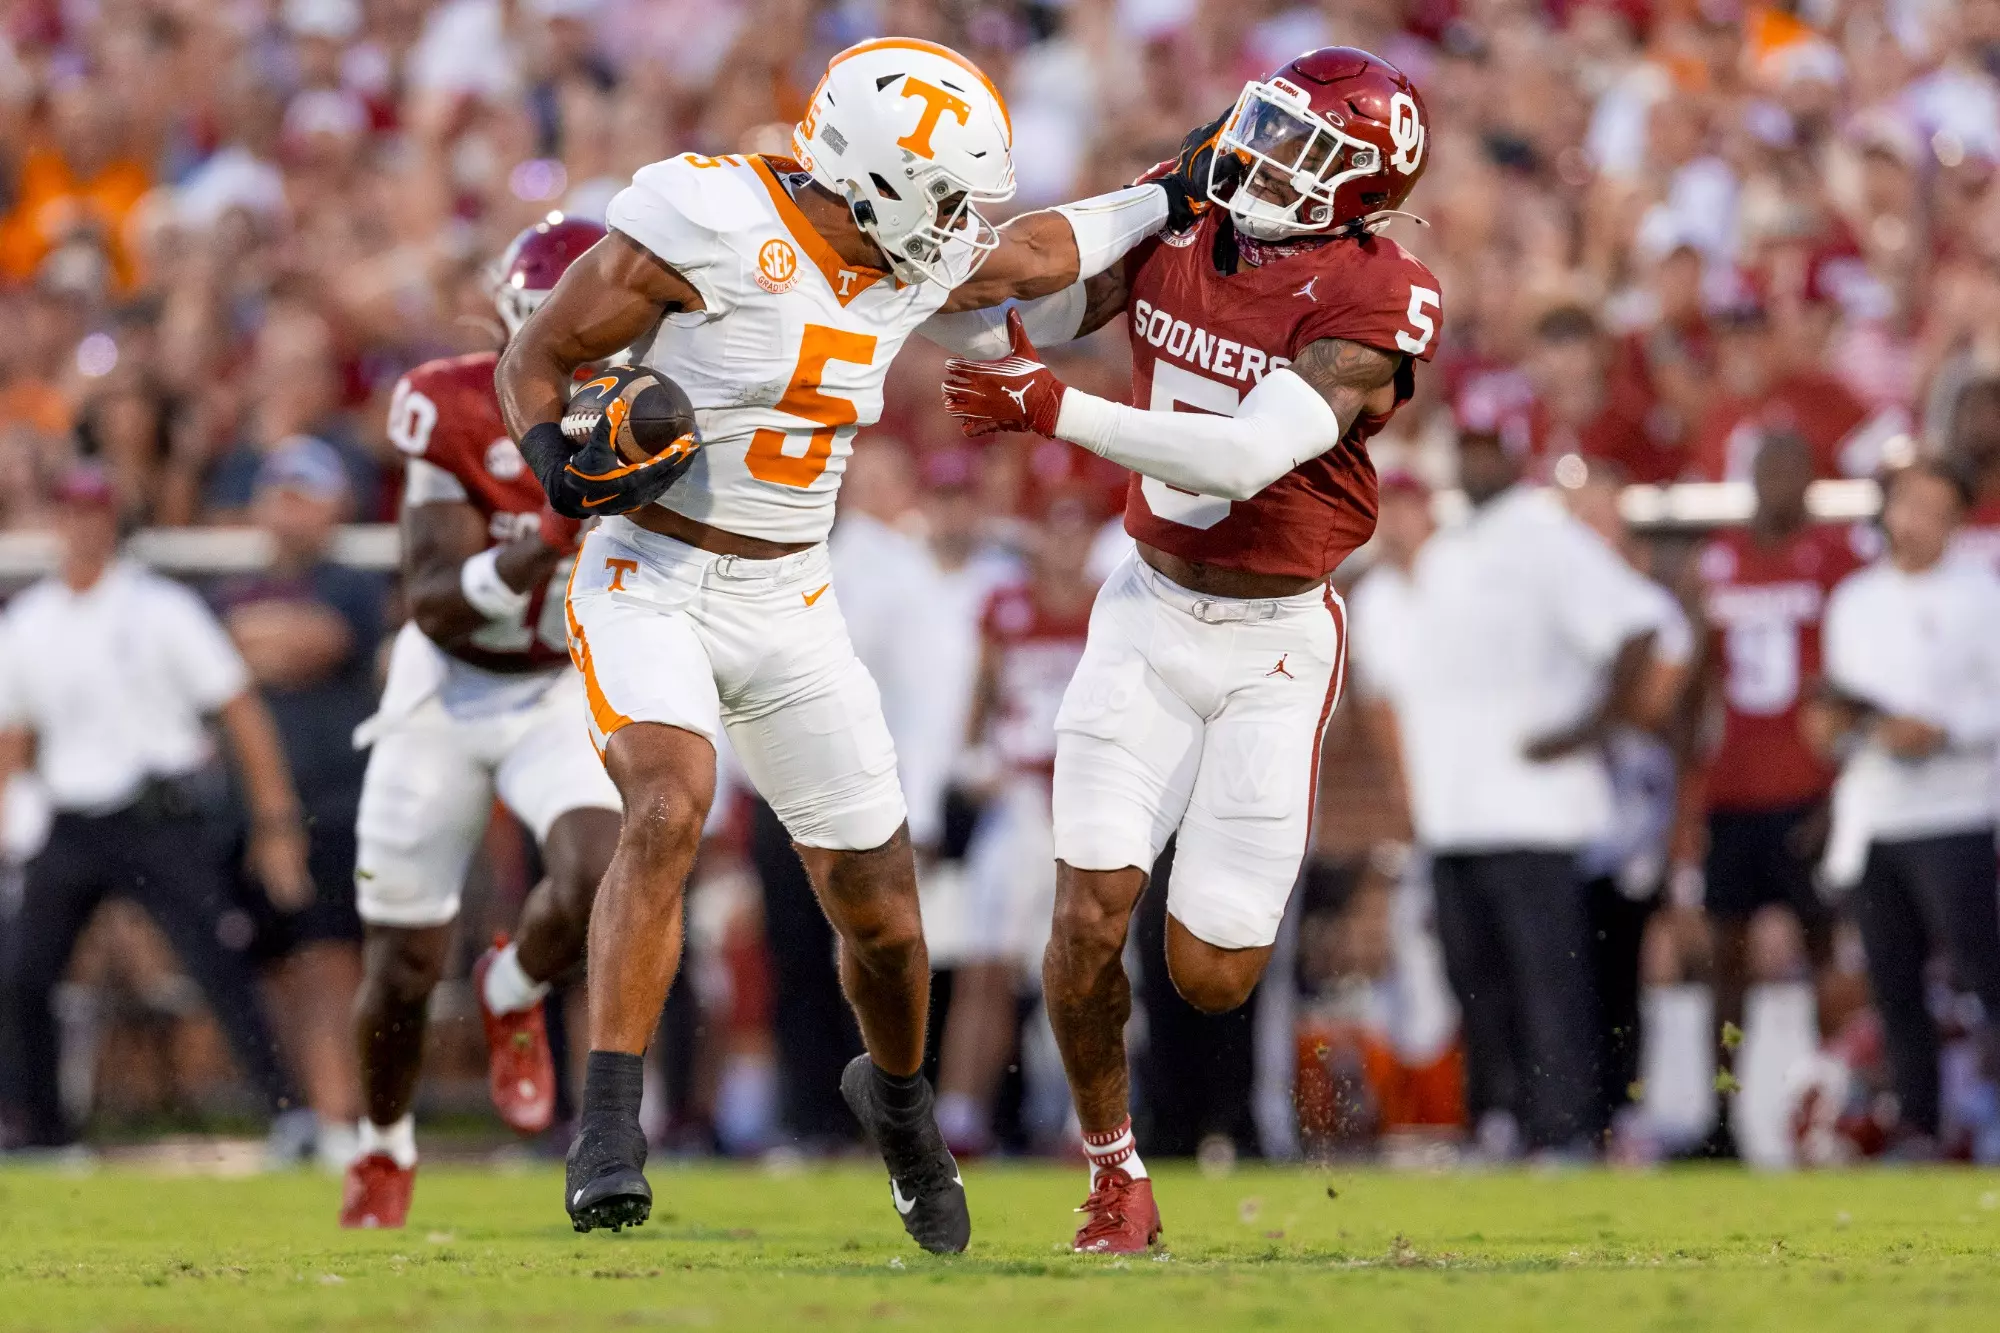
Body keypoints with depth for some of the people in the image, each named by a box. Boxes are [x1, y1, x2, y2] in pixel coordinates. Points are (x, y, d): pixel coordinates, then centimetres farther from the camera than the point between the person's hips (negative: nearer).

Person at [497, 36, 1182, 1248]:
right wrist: (565, 464, -30)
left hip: (789, 606, 6)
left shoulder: (909, 269, 2)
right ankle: (609, 1138, -29)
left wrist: (1169, 200, 26)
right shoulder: (713, 225, -18)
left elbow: (1035, 256, 25)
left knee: (879, 904, 9)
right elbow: (538, 362, -12)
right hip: (652, 587, -6)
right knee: (668, 811, -32)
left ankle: (900, 1098, 41)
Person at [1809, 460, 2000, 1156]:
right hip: (1869, 820, 5)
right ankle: (1916, 1125, 7)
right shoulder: (1853, 601, 16)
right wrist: (1832, 725, 2)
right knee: (1894, 981, 3)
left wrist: (1942, 731, -18)